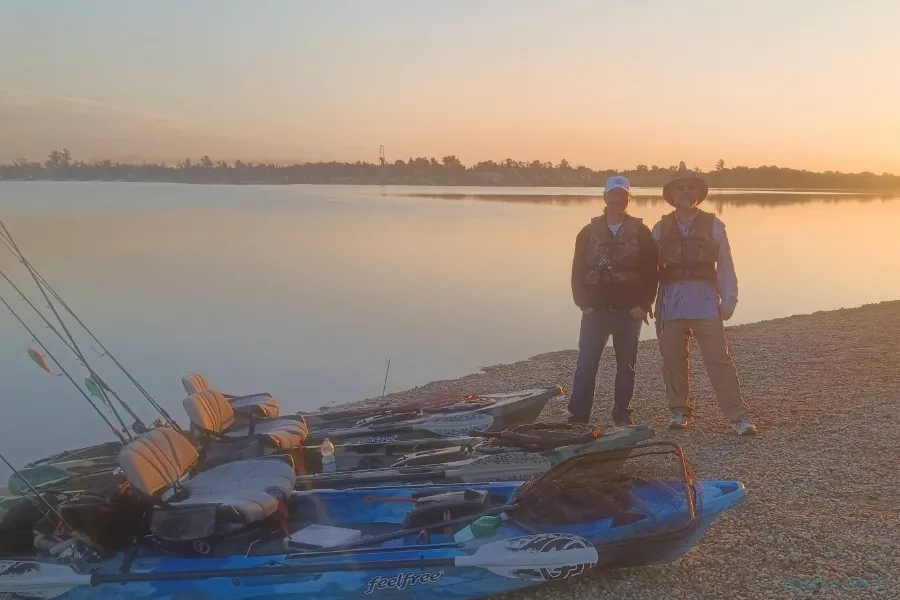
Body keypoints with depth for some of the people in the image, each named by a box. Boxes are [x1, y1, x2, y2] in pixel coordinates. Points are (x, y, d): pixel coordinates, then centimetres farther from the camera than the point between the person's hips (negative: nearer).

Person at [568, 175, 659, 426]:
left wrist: (644, 305, -8)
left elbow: (652, 271, 0)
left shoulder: (641, 232, 2)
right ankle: (578, 416, 1)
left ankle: (622, 413, 20)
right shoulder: (589, 233, 5)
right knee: (586, 364, -4)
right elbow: (578, 271, 4)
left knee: (626, 365, 8)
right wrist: (583, 303, -5)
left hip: (629, 310, 0)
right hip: (595, 309, 0)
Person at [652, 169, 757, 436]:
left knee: (719, 358, -7)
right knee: (673, 359, 8)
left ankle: (739, 415, -2)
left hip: (705, 301, -2)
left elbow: (725, 265, 5)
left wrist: (728, 301, -1)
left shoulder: (713, 225, 6)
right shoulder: (661, 228, 11)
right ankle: (679, 410, 22)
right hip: (671, 302, 2)